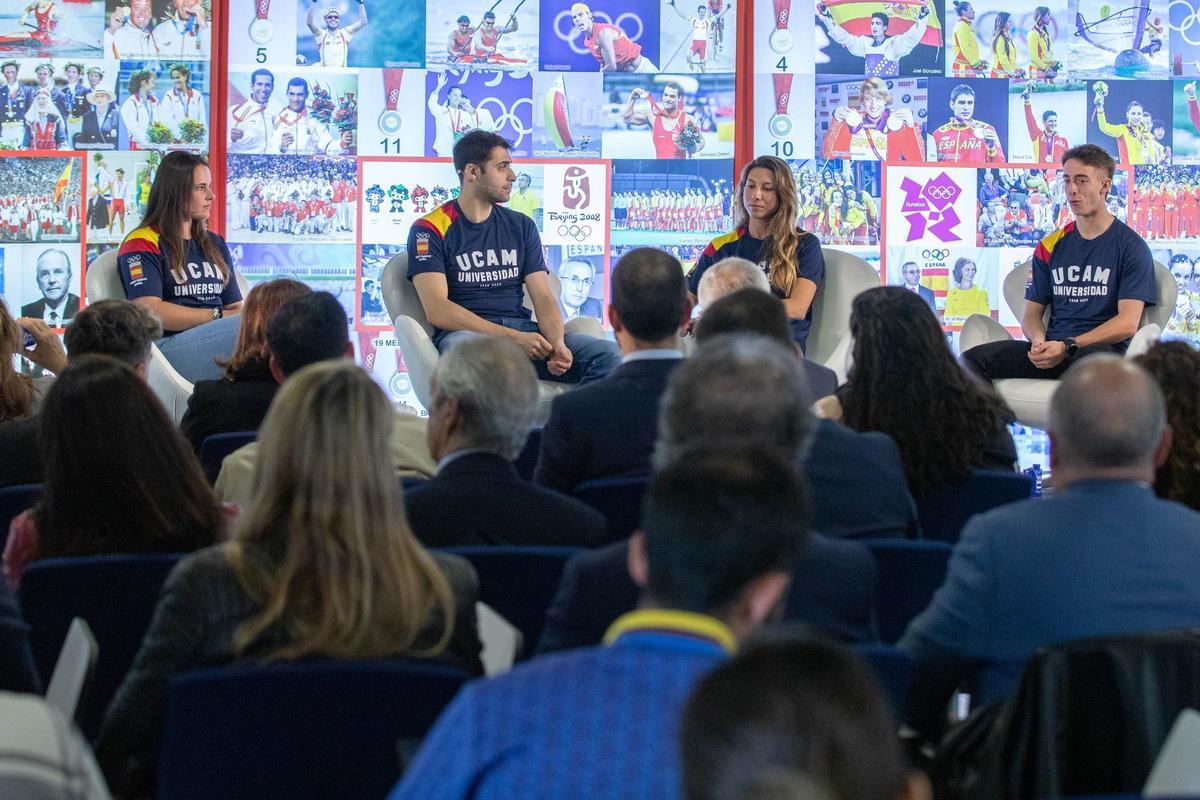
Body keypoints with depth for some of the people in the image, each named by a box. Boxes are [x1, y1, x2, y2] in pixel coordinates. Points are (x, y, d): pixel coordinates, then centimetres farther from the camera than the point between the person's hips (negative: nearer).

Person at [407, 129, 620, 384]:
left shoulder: (521, 226, 20)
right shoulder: (430, 230, 3)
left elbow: (543, 297, 11)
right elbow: (436, 309, -10)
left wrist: (557, 343, -13)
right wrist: (512, 337, -18)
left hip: (523, 331, 5)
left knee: (607, 354, -20)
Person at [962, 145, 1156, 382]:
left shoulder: (1131, 247, 3)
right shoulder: (1050, 247, 19)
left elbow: (1128, 323, -7)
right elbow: (1032, 311, 19)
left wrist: (1068, 346, -17)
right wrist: (1039, 341, -7)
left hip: (1104, 348, -5)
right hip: (1052, 349, 5)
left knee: (1090, 357, -44)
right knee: (973, 359, -19)